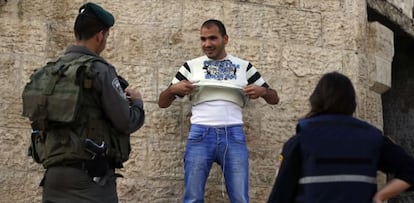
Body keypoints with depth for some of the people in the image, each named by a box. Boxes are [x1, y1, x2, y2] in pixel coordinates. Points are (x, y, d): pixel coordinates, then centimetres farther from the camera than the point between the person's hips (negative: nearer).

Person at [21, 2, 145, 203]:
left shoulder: (48, 72, 9)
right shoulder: (98, 70, -10)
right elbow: (127, 123, -9)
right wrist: (137, 101, 12)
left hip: (54, 173, 7)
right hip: (90, 177, -6)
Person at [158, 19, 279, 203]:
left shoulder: (244, 67, 13)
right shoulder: (191, 66, 11)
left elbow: (274, 98, 16)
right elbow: (162, 103, 12)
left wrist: (262, 91, -6)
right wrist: (173, 89, -10)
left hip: (233, 135, 0)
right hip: (200, 134, 0)